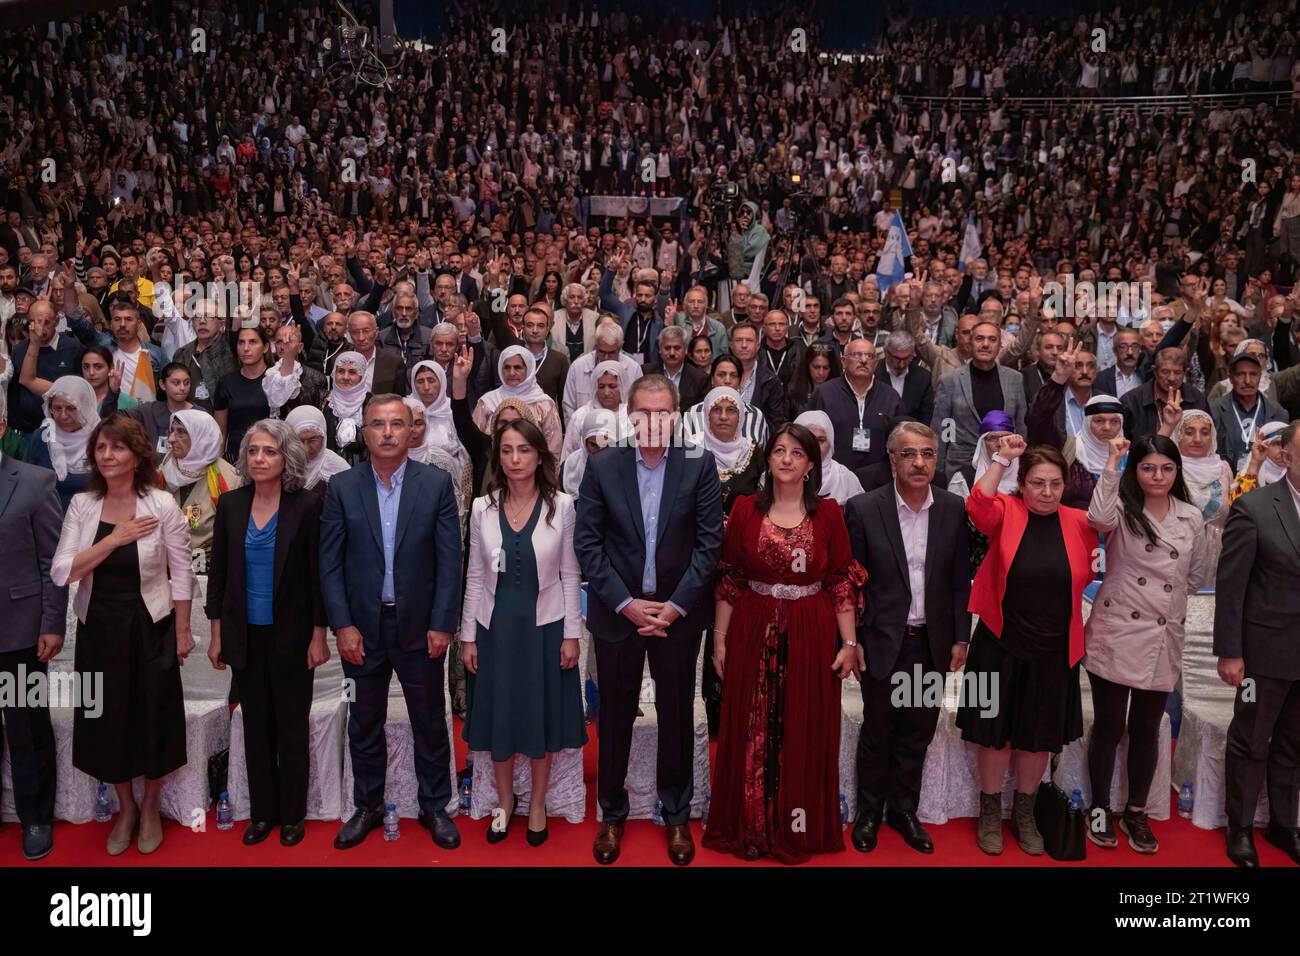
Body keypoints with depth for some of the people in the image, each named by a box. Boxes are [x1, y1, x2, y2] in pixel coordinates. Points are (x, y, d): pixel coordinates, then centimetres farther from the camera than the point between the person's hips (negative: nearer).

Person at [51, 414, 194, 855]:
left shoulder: (162, 505, -11)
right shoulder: (81, 504, -3)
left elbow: (181, 574, -6)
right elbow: (61, 573, -9)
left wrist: (183, 632, -5)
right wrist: (115, 539, -19)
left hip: (149, 629, -2)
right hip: (99, 629, 3)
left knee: (153, 718, 10)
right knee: (108, 720, 13)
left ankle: (150, 807, 34)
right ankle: (125, 808, 36)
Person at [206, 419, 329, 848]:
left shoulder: (306, 506, -9)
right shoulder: (230, 505, 1)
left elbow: (317, 575, -7)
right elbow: (217, 571, 6)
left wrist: (319, 637, -8)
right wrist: (217, 635, 5)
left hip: (291, 635, -3)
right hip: (245, 635, 3)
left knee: (292, 726, 8)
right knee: (256, 726, 12)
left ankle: (292, 813, 23)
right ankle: (262, 812, 26)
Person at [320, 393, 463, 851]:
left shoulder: (437, 483, -4)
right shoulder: (342, 487, 0)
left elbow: (449, 559, -5)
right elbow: (330, 562, -1)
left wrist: (442, 624, -8)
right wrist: (342, 625, -7)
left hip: (419, 625, -1)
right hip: (362, 626, 1)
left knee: (430, 722, 10)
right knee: (364, 724, 14)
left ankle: (434, 807, 28)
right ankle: (367, 807, 32)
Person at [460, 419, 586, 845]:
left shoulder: (562, 506, -7)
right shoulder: (482, 508, -2)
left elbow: (570, 575, -3)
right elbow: (475, 576, 2)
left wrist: (572, 634, -5)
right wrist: (468, 635, 1)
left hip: (544, 626, -1)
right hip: (495, 626, 1)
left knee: (542, 716, 11)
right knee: (498, 715, 12)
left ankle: (537, 803, 32)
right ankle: (505, 800, 34)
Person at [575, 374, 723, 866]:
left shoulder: (699, 466, -5)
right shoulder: (602, 466, -4)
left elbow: (709, 542, -5)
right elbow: (587, 542, -5)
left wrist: (675, 605, -11)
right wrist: (626, 602, -11)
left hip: (678, 612, 0)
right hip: (617, 610, 0)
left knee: (676, 714, 12)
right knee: (615, 714, 12)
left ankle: (676, 814, 30)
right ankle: (612, 814, 31)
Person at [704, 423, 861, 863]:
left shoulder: (828, 512, -1)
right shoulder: (745, 509, 0)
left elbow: (842, 582, 0)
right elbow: (728, 580, 2)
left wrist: (848, 643, -3)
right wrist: (720, 640, 0)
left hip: (810, 637, 0)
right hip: (754, 635, 0)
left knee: (804, 735, 9)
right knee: (752, 734, 8)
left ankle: (799, 832, 26)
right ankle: (750, 828, 25)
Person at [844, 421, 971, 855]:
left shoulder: (955, 510, -2)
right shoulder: (863, 509, -10)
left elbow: (961, 580, 4)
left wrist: (960, 638, 4)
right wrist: (852, 640, -6)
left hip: (933, 642, 3)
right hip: (883, 641, -2)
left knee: (918, 731, 14)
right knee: (877, 730, 11)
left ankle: (903, 809, 32)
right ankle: (869, 811, 29)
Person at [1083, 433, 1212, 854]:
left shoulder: (1191, 517, 5)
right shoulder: (1122, 509, -6)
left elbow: (1199, 574, 17)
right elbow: (1099, 519, -31)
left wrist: (1167, 593, 7)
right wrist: (1113, 461, -24)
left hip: (1163, 639, 3)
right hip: (1116, 634, -3)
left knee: (1147, 729, 14)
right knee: (1108, 727, 6)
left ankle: (1136, 812, 28)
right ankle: (1100, 809, 22)